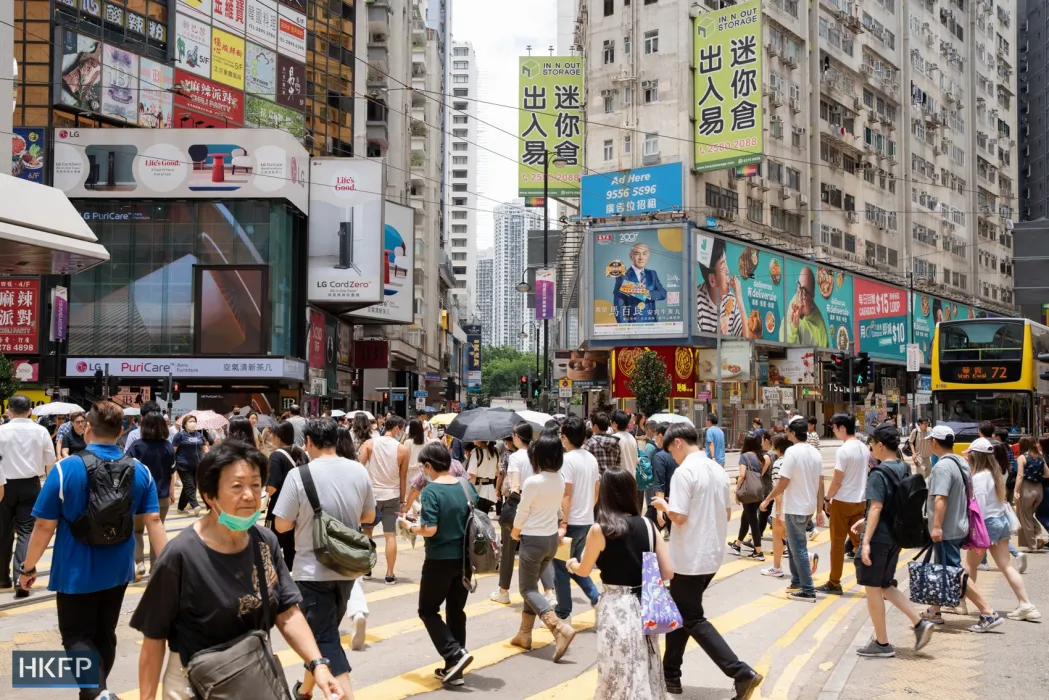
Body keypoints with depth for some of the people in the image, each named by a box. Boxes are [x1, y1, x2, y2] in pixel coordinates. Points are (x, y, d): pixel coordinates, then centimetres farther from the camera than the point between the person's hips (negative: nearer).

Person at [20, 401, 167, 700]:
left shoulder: (65, 469, -16)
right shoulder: (140, 471, -6)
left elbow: (45, 526, -12)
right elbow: (154, 521, -8)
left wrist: (28, 568, 0)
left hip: (76, 572, -4)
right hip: (117, 571, 4)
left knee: (77, 636, 7)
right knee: (105, 634, 19)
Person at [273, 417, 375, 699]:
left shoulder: (299, 474, -16)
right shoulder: (359, 471, -2)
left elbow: (281, 525, -12)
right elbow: (369, 515, 10)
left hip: (313, 569, -5)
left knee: (324, 638, 1)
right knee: (325, 631, 22)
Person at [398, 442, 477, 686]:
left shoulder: (431, 491, -17)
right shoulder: (467, 485, 2)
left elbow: (430, 530, -21)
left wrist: (410, 526, -3)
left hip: (440, 560, -6)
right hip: (465, 558, 6)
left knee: (428, 610, 10)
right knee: (456, 611, 15)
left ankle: (455, 654, -5)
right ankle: (454, 669, 19)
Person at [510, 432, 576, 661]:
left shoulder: (532, 482, -22)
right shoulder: (560, 481, 0)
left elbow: (522, 511, -12)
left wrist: (515, 532, 8)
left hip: (533, 539, -7)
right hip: (552, 538, 7)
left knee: (527, 588, 2)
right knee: (531, 584, 20)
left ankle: (560, 628, -17)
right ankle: (525, 634, 25)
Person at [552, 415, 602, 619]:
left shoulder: (568, 459, -16)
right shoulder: (591, 459, 8)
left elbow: (566, 495, -19)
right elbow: (596, 493, 13)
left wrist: (563, 524, -18)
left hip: (571, 523, -8)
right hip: (587, 522, 8)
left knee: (561, 568, 5)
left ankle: (563, 613, 12)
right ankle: (595, 597, 8)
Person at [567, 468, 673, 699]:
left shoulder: (599, 530, -12)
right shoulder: (647, 525, 1)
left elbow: (584, 570, 3)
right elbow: (667, 572, 1)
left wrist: (571, 564, 25)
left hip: (616, 607, -5)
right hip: (644, 605, 5)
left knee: (619, 675, 9)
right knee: (644, 672, 20)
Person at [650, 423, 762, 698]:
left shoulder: (684, 471, -17)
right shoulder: (718, 470, 8)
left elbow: (679, 517, -21)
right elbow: (727, 513, 14)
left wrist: (663, 505, -3)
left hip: (690, 558, -8)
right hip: (712, 555, 9)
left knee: (693, 621, 0)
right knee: (679, 614, 19)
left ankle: (742, 673, -9)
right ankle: (670, 675, 25)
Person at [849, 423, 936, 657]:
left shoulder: (879, 474, -17)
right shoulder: (903, 470, 9)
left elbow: (876, 508, -21)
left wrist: (866, 541, -21)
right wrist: (865, 521, 23)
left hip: (879, 538, -8)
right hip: (895, 537, 8)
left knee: (872, 589, 3)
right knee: (885, 586, 20)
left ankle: (882, 643, 10)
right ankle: (919, 623, 10)